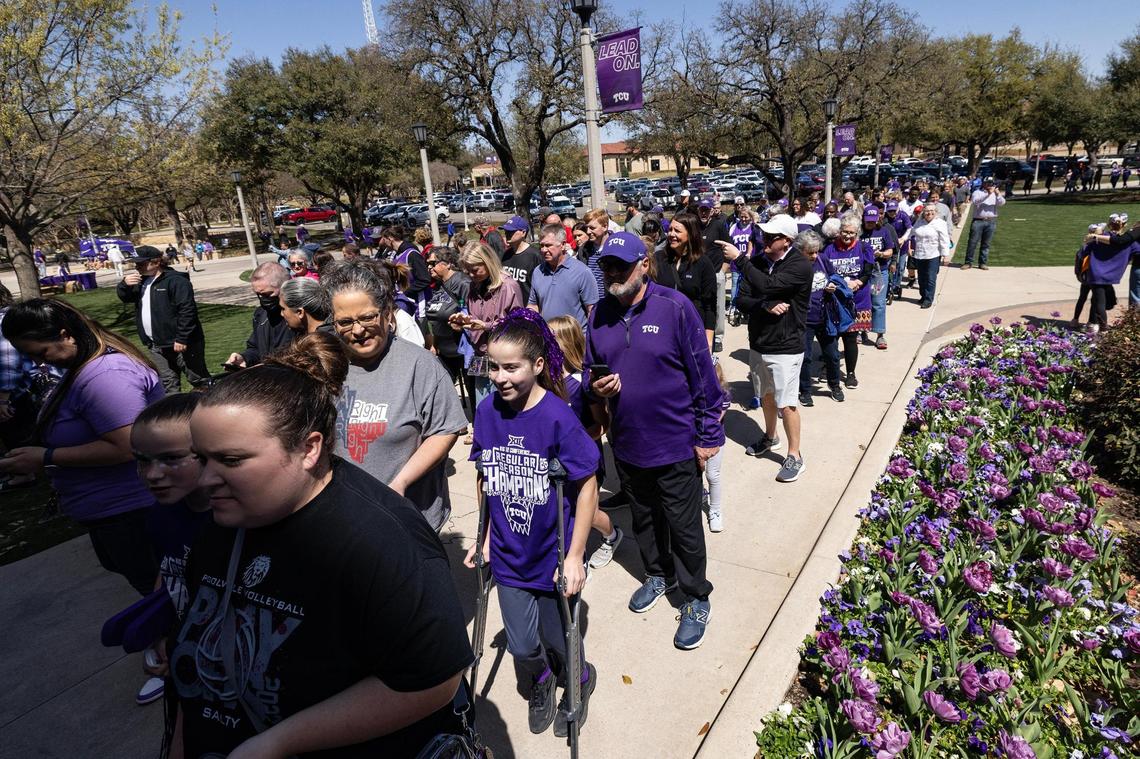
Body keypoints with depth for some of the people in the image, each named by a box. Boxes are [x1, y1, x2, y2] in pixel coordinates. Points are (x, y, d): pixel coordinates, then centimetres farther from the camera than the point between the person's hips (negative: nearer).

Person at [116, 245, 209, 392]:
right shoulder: (141, 281, 14)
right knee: (168, 383, 14)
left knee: (198, 378, -1)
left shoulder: (175, 281, -14)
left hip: (179, 343, -8)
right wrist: (125, 284, -4)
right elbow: (124, 297, 19)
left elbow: (187, 311, -20)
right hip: (156, 346, 8)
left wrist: (181, 339, -23)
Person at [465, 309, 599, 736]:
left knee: (557, 641, 16)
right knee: (522, 646, 15)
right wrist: (486, 538, 7)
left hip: (555, 556, -3)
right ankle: (540, 683, 50)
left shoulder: (558, 417, -22)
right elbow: (485, 479, 5)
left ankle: (579, 683, 51)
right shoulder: (487, 411, -8)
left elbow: (587, 488, -15)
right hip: (509, 556, 4)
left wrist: (575, 556, -14)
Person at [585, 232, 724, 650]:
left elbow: (702, 375, -12)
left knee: (683, 526, 9)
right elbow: (591, 370, 12)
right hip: (626, 443, 5)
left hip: (675, 444, -5)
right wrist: (597, 386, -11)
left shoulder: (675, 307, -14)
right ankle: (658, 574, 48)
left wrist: (708, 435, -10)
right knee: (643, 519, 23)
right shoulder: (600, 314, 0)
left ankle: (696, 600, 31)